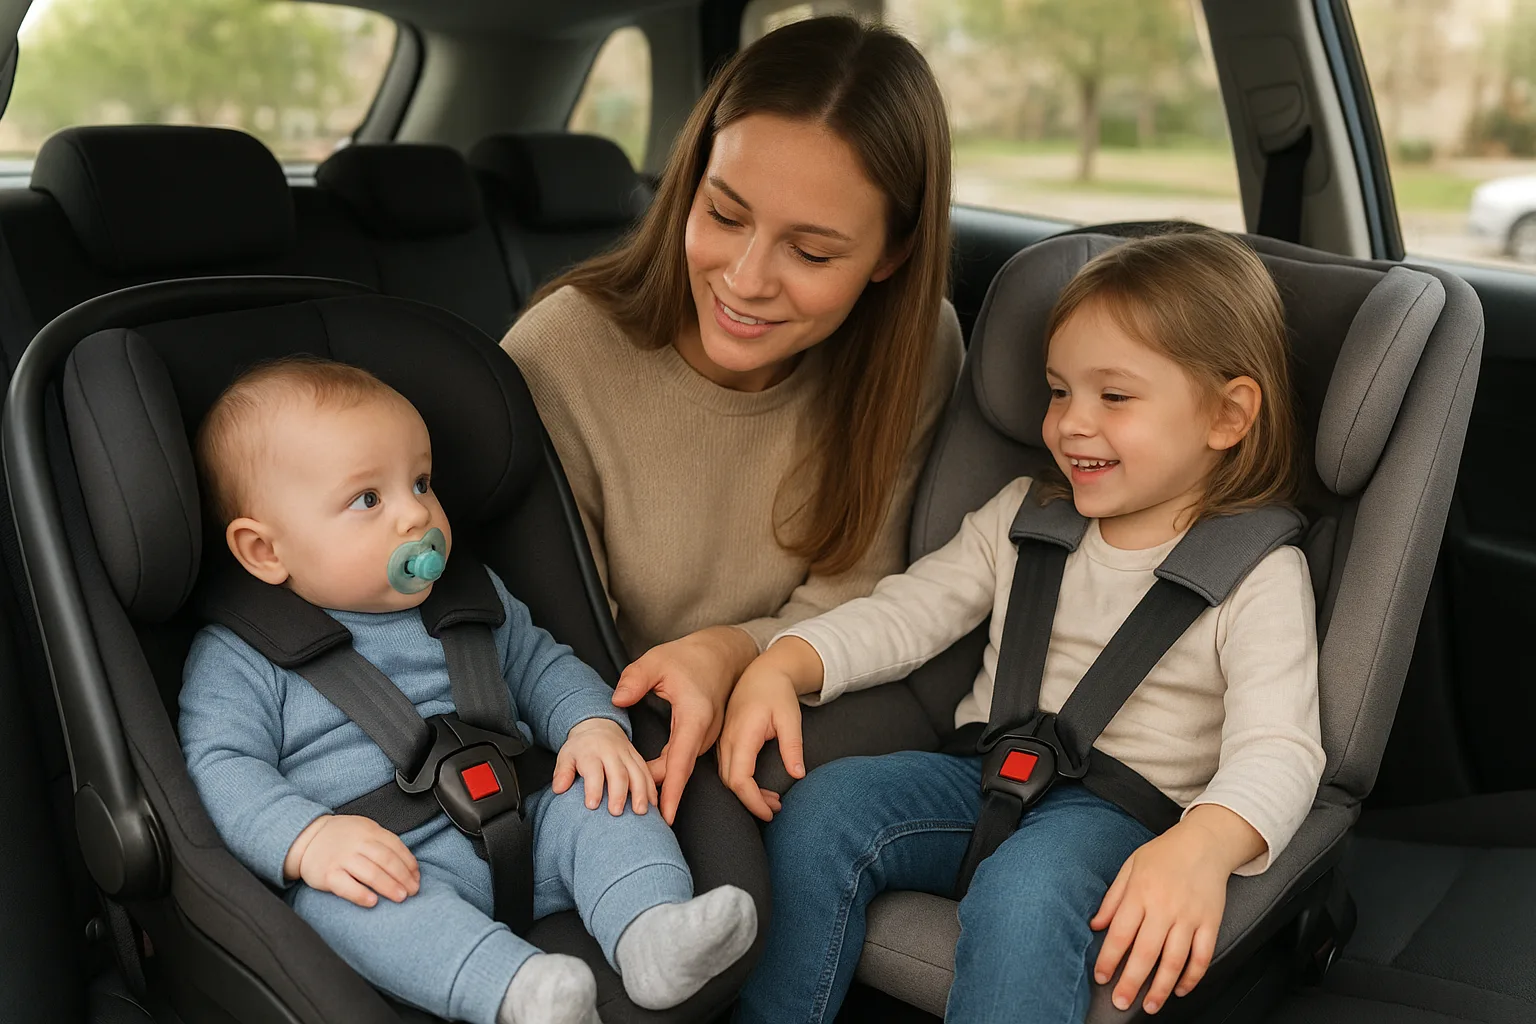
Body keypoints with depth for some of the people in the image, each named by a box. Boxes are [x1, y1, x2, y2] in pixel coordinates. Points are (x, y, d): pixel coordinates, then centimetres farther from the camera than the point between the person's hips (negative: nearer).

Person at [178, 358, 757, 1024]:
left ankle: (652, 930, -35)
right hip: (390, 868, -5)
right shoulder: (236, 657, 2)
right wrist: (307, 839, -26)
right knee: (338, 899, -35)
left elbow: (541, 665, 25)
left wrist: (592, 724, 2)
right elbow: (220, 769, -6)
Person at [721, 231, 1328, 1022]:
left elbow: (1278, 749, -17)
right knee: (819, 807, -20)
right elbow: (909, 610, 7)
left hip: (1119, 810, -4)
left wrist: (1203, 846, -40)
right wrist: (780, 667, -12)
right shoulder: (1025, 514, 10)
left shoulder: (1258, 574, -6)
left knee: (1022, 894, -36)